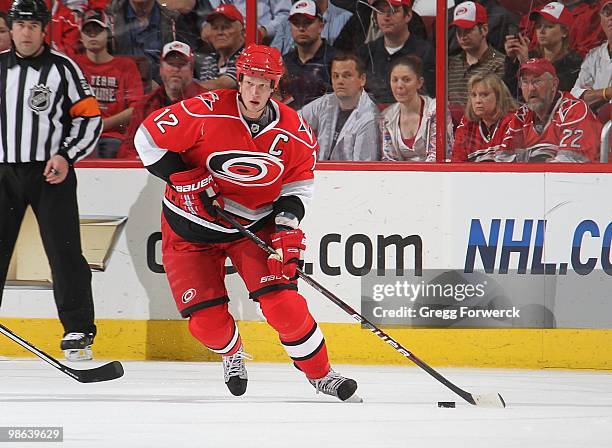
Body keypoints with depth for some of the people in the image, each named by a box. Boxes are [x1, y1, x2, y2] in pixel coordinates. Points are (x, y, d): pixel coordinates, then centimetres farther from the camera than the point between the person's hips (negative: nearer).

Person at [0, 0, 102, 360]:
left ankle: (78, 331, 1)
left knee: (64, 252, -5)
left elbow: (90, 117, -1)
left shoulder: (63, 68, -2)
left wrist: (66, 156, -12)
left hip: (51, 173, -3)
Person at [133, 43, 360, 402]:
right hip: (191, 227, -1)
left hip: (255, 224, 1)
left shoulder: (295, 131, -10)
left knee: (282, 301, -16)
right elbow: (149, 137, -13)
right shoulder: (206, 112, -21)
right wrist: (184, 179, -20)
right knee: (207, 321, -5)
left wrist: (287, 222, -13)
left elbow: (299, 183, 3)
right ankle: (233, 355, 32)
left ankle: (320, 373, 3)